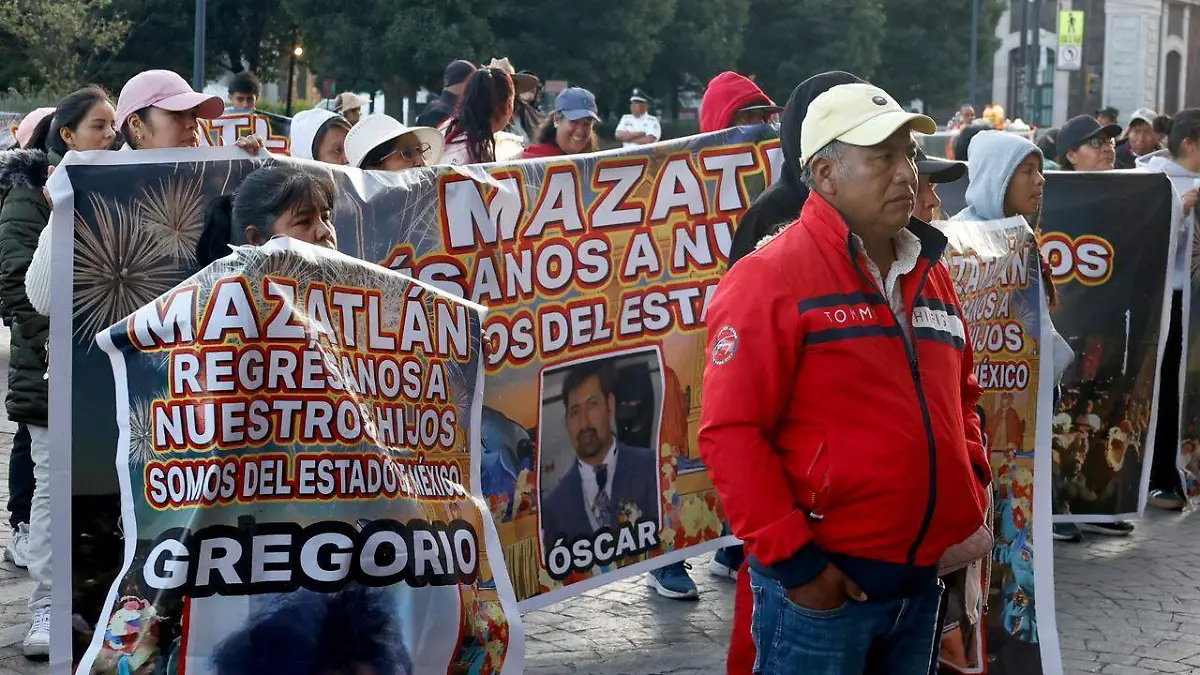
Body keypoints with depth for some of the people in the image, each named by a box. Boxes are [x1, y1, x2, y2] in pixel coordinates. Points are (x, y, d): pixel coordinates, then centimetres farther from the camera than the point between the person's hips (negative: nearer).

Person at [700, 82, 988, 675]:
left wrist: (973, 496, 8)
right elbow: (731, 430, -15)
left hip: (924, 577, 7)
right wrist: (792, 558, -17)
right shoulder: (771, 278, -11)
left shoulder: (931, 275, 12)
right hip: (822, 580, -7)